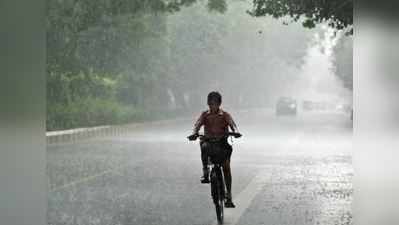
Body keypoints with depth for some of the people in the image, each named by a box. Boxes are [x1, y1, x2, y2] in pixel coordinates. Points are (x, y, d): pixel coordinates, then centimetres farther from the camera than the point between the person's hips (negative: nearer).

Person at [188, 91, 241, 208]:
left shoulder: (225, 115, 1)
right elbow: (198, 124, -12)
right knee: (204, 146, -35)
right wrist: (194, 133, -34)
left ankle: (229, 195, -9)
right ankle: (205, 172, -24)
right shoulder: (205, 115, 4)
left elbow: (232, 124, -15)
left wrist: (236, 131, -38)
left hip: (222, 142, -1)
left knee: (226, 166, -13)